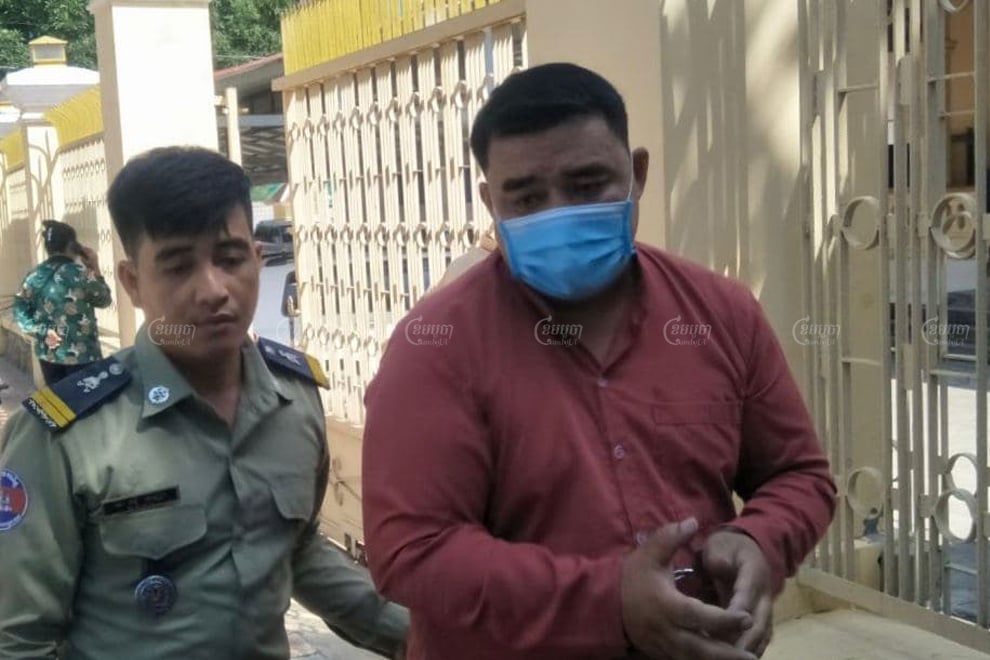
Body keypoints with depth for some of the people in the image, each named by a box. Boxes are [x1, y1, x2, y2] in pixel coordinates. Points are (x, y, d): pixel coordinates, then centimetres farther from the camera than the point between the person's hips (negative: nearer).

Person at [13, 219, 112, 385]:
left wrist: (42, 331, -2)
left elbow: (19, 311, -1)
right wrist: (95, 269, 6)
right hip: (82, 355, -5)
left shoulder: (34, 276, 2)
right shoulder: (80, 274, -13)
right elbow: (104, 300, 0)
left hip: (48, 354, 5)